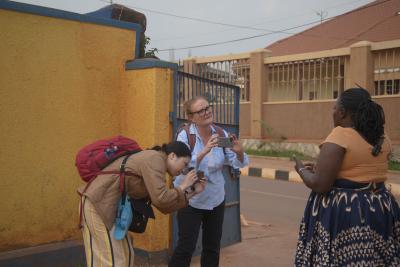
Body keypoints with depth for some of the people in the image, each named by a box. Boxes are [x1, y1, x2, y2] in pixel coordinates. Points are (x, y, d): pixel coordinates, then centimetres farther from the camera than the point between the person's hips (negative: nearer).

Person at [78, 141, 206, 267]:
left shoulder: (153, 161, 16)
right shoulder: (155, 159, -12)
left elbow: (164, 206, 17)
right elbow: (161, 199, -22)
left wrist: (192, 192, 13)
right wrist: (182, 186, -6)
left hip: (109, 205, 10)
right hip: (98, 203, -10)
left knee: (124, 254, 14)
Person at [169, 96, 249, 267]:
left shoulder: (220, 134, -4)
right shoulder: (185, 136, -15)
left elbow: (237, 163, -5)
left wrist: (239, 152, -27)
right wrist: (204, 151, -41)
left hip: (216, 199, 5)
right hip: (190, 199, -4)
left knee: (213, 247, 14)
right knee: (186, 247, -4)